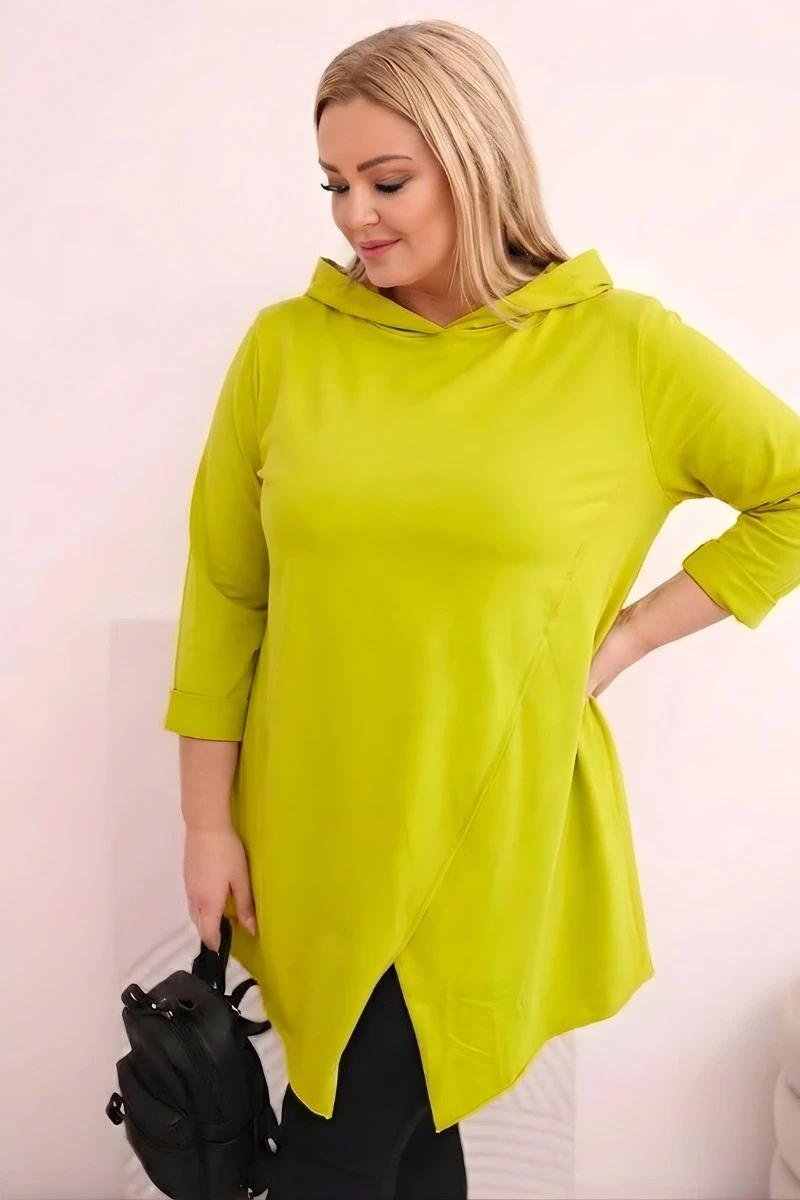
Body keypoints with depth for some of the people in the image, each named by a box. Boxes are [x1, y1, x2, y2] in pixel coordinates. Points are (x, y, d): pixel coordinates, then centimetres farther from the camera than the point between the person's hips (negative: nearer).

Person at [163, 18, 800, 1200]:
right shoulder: (287, 345, -1)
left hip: (486, 834, -2)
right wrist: (209, 824, 4)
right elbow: (222, 594, 3)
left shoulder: (620, 347, -5)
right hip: (305, 832, 2)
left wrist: (628, 637, -3)